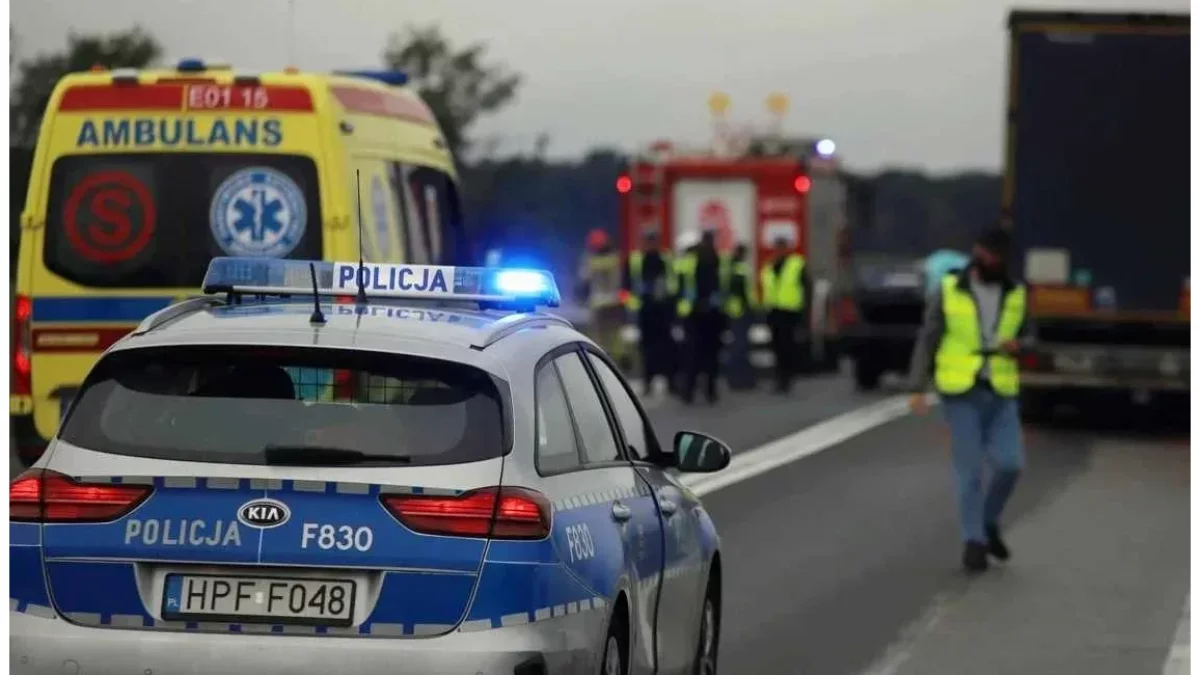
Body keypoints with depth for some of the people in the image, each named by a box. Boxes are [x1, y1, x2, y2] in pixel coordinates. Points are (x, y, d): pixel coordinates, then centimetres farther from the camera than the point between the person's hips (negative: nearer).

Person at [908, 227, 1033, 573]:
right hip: (961, 392, -3)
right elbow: (927, 341, -1)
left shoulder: (1015, 293, 5)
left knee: (1010, 463, -7)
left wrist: (1018, 344, -10)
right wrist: (918, 389, -7)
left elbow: (1027, 334, 16)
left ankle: (989, 522, 19)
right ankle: (974, 541, 7)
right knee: (970, 470, -3)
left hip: (1001, 393, 3)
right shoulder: (948, 291, -4)